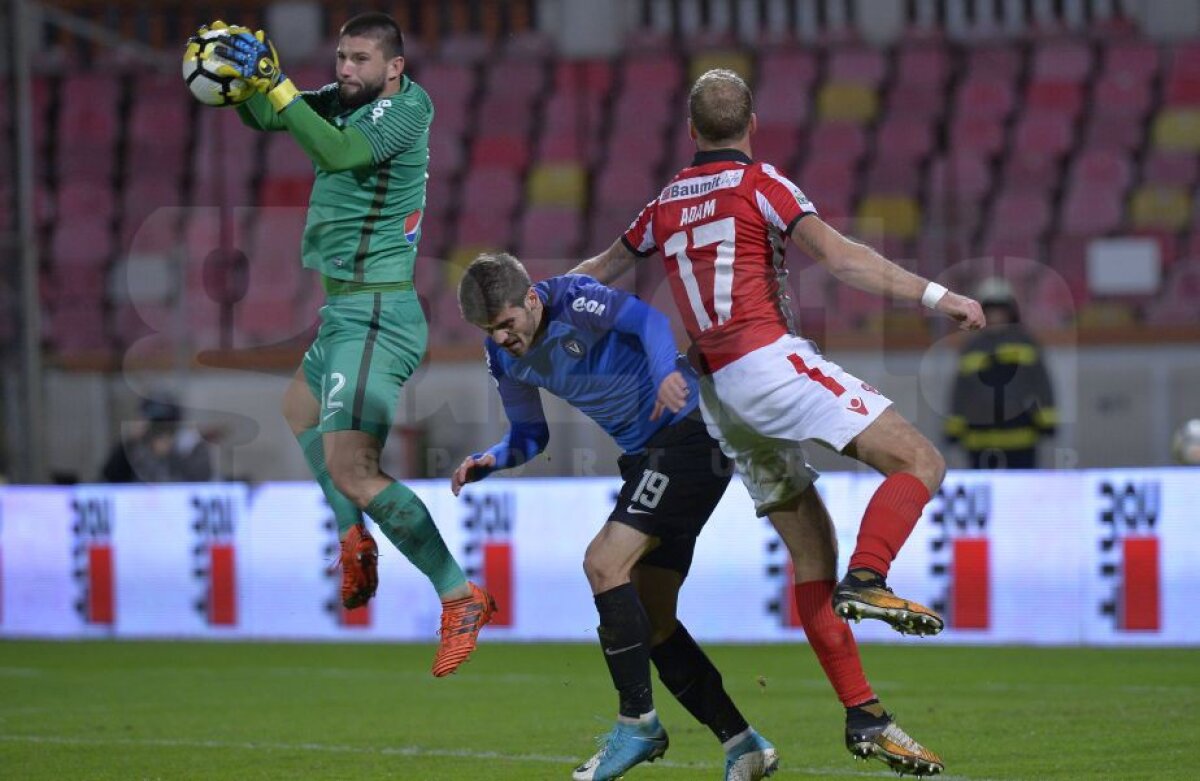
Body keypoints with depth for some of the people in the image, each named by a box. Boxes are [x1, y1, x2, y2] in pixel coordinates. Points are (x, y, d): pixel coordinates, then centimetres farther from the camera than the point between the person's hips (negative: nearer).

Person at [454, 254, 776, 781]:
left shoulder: (572, 300, -18)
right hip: (646, 455, 10)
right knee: (651, 621, 5)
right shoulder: (505, 357, 5)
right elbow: (530, 435, 16)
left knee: (605, 563, -21)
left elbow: (646, 319, -33)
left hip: (689, 434, -10)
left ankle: (638, 723, -13)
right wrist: (488, 461, -5)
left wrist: (666, 371, -53)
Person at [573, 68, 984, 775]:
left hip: (716, 390, 7)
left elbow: (600, 271, 34)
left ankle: (864, 717, 1)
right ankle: (867, 579, -33)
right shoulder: (758, 183, 0)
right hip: (770, 361, -7)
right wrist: (935, 295, -15)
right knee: (920, 461, -10)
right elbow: (840, 257, -13)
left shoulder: (666, 205, 18)